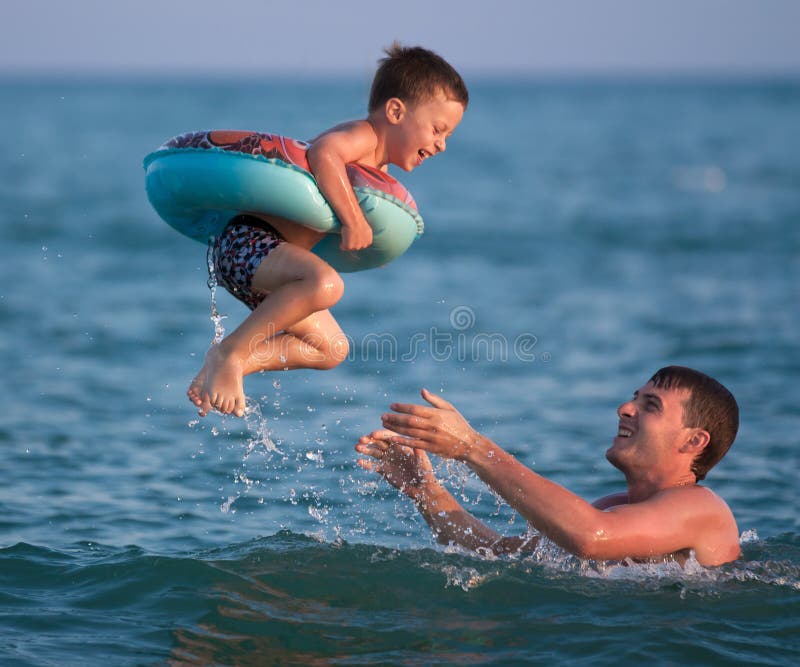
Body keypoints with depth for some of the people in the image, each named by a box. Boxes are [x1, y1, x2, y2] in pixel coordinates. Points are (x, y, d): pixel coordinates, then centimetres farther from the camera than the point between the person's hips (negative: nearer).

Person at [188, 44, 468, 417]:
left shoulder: (377, 167, 18)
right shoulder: (362, 135, -12)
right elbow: (323, 154, -34)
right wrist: (354, 219, -31)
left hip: (262, 258, 10)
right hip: (244, 241, -10)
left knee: (331, 349, 12)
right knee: (324, 283, -36)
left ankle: (222, 370, 7)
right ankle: (229, 352, -22)